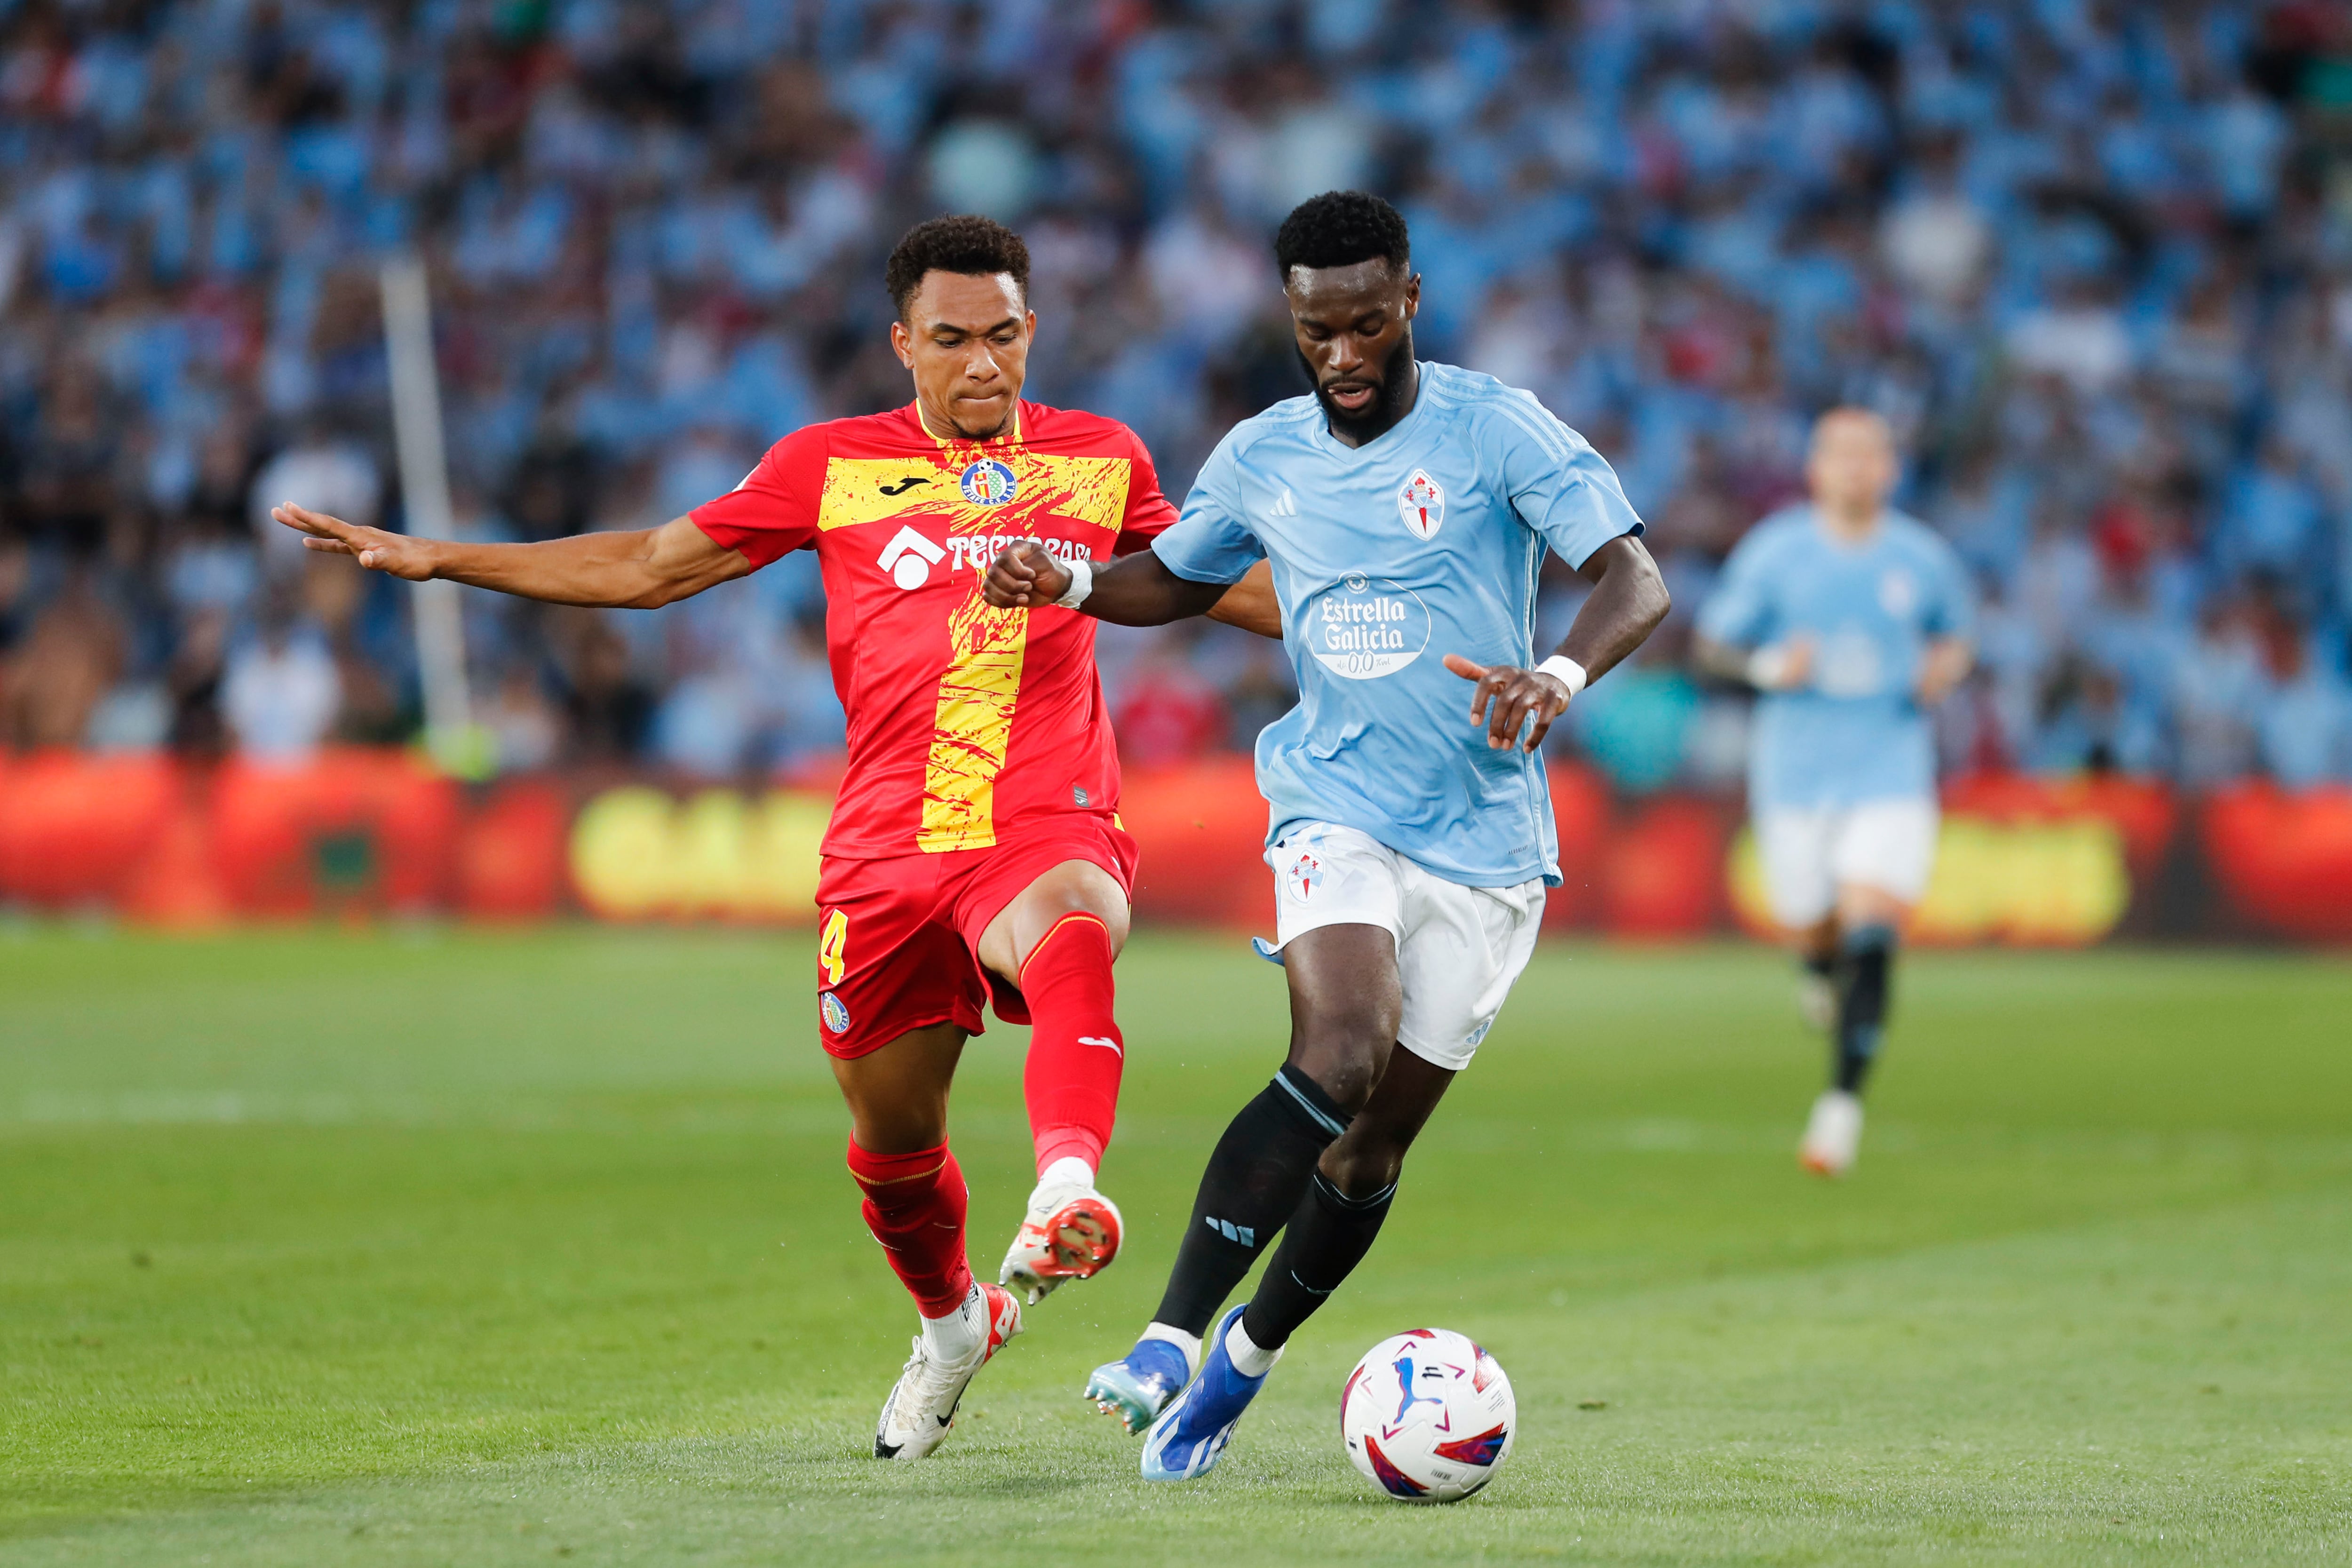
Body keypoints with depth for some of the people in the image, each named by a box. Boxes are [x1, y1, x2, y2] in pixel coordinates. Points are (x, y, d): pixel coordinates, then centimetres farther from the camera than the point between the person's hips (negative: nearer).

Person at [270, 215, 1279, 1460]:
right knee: (891, 1136, 12)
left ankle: (1068, 1195, -59)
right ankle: (953, 1325, 42)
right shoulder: (833, 467, 8)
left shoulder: (1098, 460, 10)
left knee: (1069, 945, -38)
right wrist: (437, 560, 9)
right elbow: (651, 566, 13)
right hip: (887, 846, 2)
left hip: (1048, 827, -2)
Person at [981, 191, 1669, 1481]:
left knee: (1375, 1142, 2)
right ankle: (1173, 1335, -28)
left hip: (1485, 840, 0)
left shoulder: (1496, 430, -8)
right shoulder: (1261, 459, 5)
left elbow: (1634, 580, -15)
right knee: (1341, 1055, -27)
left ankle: (1245, 1360, 25)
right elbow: (1180, 580, 23)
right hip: (1336, 807, 1)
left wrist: (1559, 674, -35)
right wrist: (1067, 585, 2)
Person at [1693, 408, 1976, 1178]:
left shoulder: (1923, 558, 0)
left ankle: (1844, 1099, -9)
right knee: (1812, 931, 8)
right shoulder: (1774, 552, -3)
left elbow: (1956, 634, 18)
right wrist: (1769, 667, -17)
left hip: (1891, 775, 0)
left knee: (1871, 941, -16)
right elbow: (1713, 643, 3)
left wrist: (1945, 670, -4)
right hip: (1795, 775, 1)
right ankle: (1822, 970, 47)